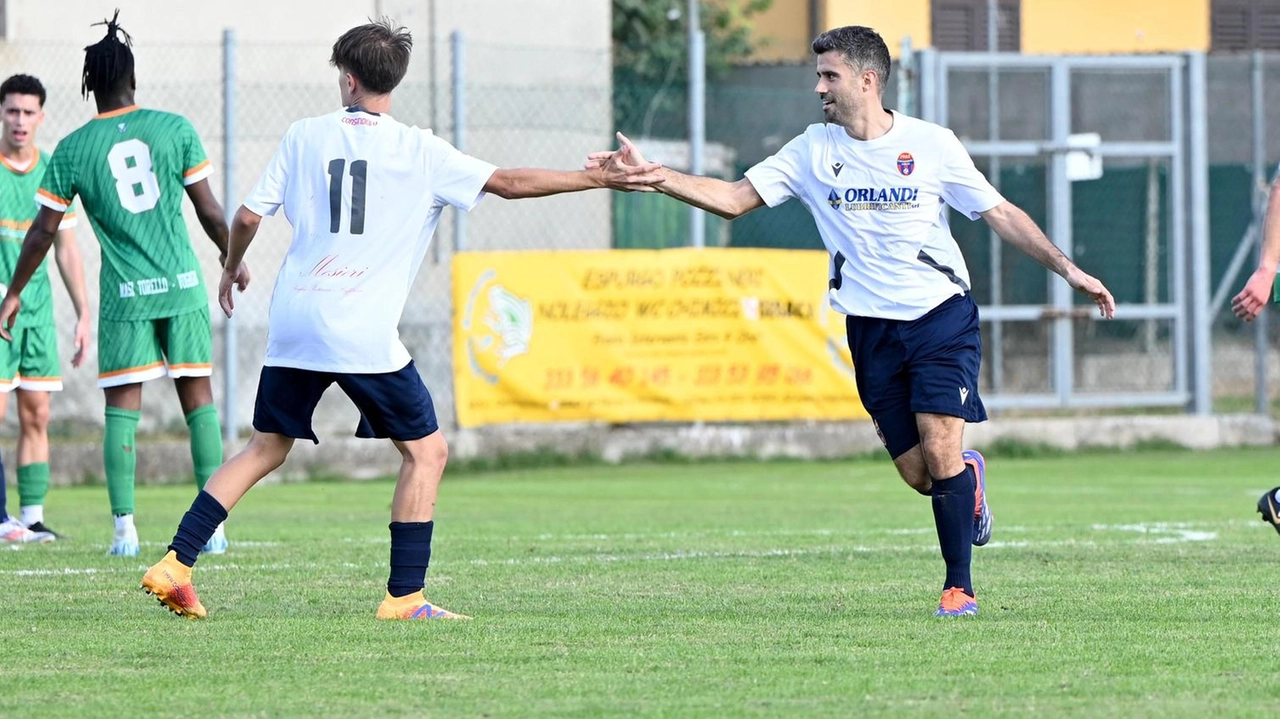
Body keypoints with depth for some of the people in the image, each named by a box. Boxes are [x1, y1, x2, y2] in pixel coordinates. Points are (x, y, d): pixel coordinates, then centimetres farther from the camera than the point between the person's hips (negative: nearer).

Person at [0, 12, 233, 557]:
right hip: (183, 286, 1)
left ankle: (124, 527, -5)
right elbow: (209, 211, 2)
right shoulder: (175, 129, -1)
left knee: (122, 406, 4)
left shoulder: (73, 150, -2)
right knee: (198, 398, 7)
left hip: (124, 296, -1)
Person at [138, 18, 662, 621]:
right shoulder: (419, 152, -2)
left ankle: (174, 565, 10)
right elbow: (506, 183, -6)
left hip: (293, 323, 4)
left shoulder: (304, 136, 7)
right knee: (425, 451, 6)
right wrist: (597, 178, 1)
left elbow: (249, 215, 9)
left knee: (266, 448, 16)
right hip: (362, 333, -4)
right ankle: (404, 596, -1)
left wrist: (232, 267, 29)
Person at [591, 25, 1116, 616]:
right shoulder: (813, 151, 3)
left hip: (941, 317, -3)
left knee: (940, 450, -15)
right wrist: (651, 177, -11)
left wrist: (1068, 270, -4)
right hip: (872, 330, 3)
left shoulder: (932, 144, -3)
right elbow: (732, 199, 1)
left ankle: (959, 588, -2)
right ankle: (967, 478, 36)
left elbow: (1001, 214, 2)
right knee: (916, 473, -1)